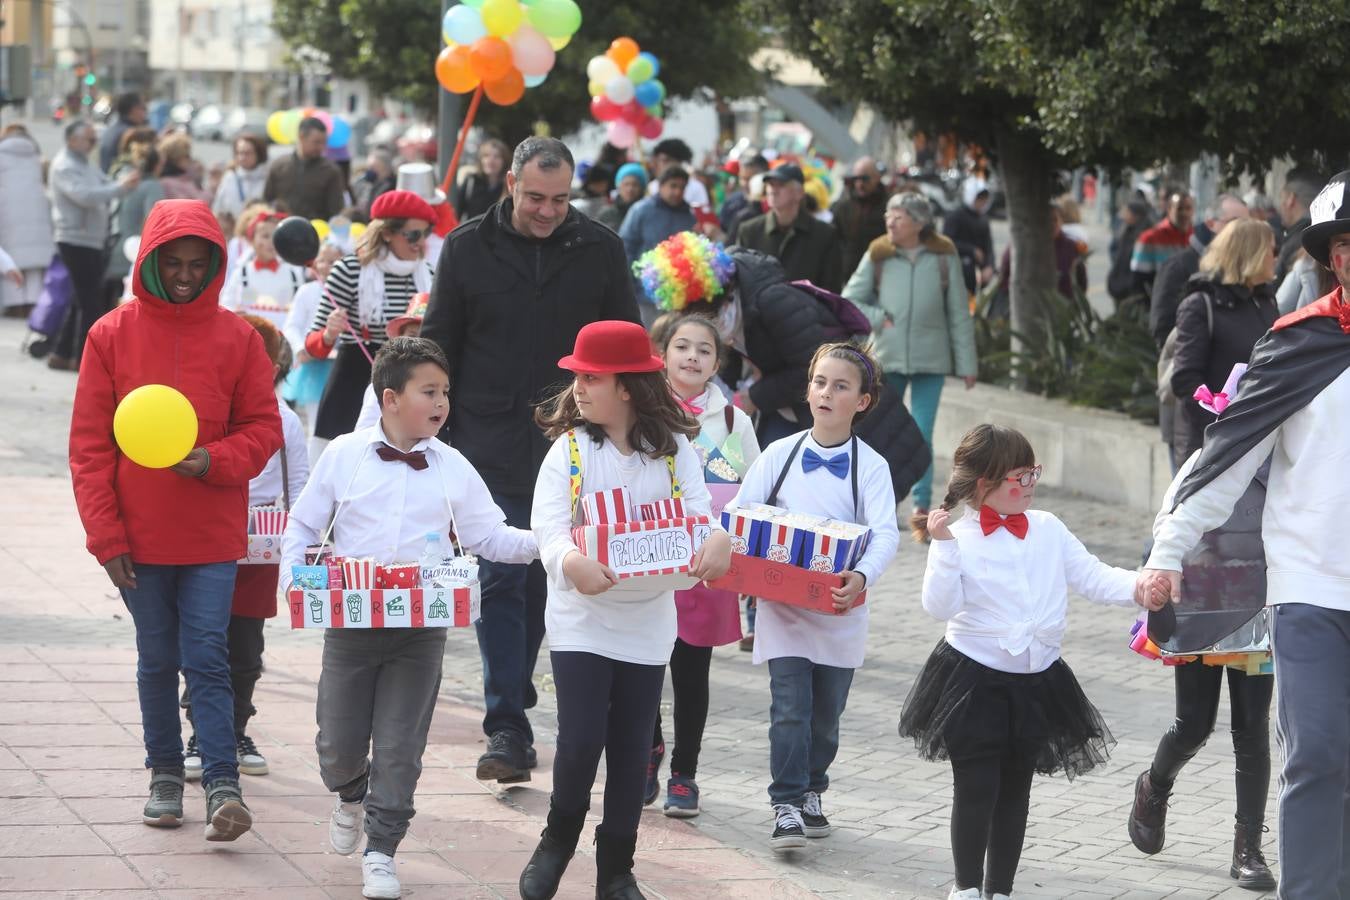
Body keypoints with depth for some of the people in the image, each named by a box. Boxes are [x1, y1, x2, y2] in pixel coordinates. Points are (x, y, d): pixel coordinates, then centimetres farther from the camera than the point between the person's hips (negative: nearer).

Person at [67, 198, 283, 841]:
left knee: (207, 659, -6)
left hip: (212, 534, -1)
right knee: (157, 660, 11)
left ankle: (222, 783, -9)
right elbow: (89, 444, 0)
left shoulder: (237, 339, -1)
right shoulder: (112, 336, -1)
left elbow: (263, 427, 4)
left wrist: (215, 461, -17)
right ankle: (165, 773, 24)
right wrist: (106, 535, -5)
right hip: (139, 537, 1)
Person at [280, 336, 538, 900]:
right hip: (350, 620, -1)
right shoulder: (344, 456, -2)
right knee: (338, 741, 5)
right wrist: (294, 581, -7)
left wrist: (542, 543, -8)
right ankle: (351, 796, 39)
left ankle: (381, 851, 11)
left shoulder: (453, 469, 2)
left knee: (400, 746, 0)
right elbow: (303, 525, 6)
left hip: (421, 627, 1)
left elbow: (487, 536, 7)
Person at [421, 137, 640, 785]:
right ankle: (508, 729, -7)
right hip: (492, 450, -1)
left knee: (541, 582, 10)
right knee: (500, 582, -6)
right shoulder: (467, 248, 1)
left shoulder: (600, 251, 2)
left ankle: (509, 708, 26)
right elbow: (438, 345, 7)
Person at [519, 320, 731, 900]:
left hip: (648, 621, 2)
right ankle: (559, 839, 19)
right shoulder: (569, 449, -5)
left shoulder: (673, 451, -1)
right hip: (581, 617, -2)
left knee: (632, 749, 7)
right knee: (580, 742, -8)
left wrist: (717, 541, -32)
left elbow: (697, 512, -8)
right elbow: (548, 525, -15)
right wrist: (570, 561, -36)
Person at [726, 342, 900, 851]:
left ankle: (811, 794, 32)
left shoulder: (871, 467, -3)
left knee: (826, 714, 12)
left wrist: (863, 576, -34)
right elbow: (740, 512, 2)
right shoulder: (779, 455, 2)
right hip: (781, 604, 0)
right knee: (789, 709, -10)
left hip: (838, 611, 0)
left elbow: (885, 533, -15)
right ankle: (787, 808, -9)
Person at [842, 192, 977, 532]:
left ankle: (922, 505, 1)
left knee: (922, 436, -4)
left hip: (931, 360, -1)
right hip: (887, 359, 1)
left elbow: (959, 314, 3)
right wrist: (880, 319, -10)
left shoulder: (944, 256, 0)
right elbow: (849, 301, 7)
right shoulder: (878, 256, 1)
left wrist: (966, 363, 2)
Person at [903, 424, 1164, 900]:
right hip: (973, 680, -4)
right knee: (976, 787, -1)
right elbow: (941, 605, -17)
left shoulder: (1048, 529, 3)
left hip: (1037, 681, 4)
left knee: (1015, 789, 12)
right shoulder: (959, 536, -10)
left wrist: (1138, 587, -15)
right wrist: (943, 544, -25)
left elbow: (1092, 577, 2)